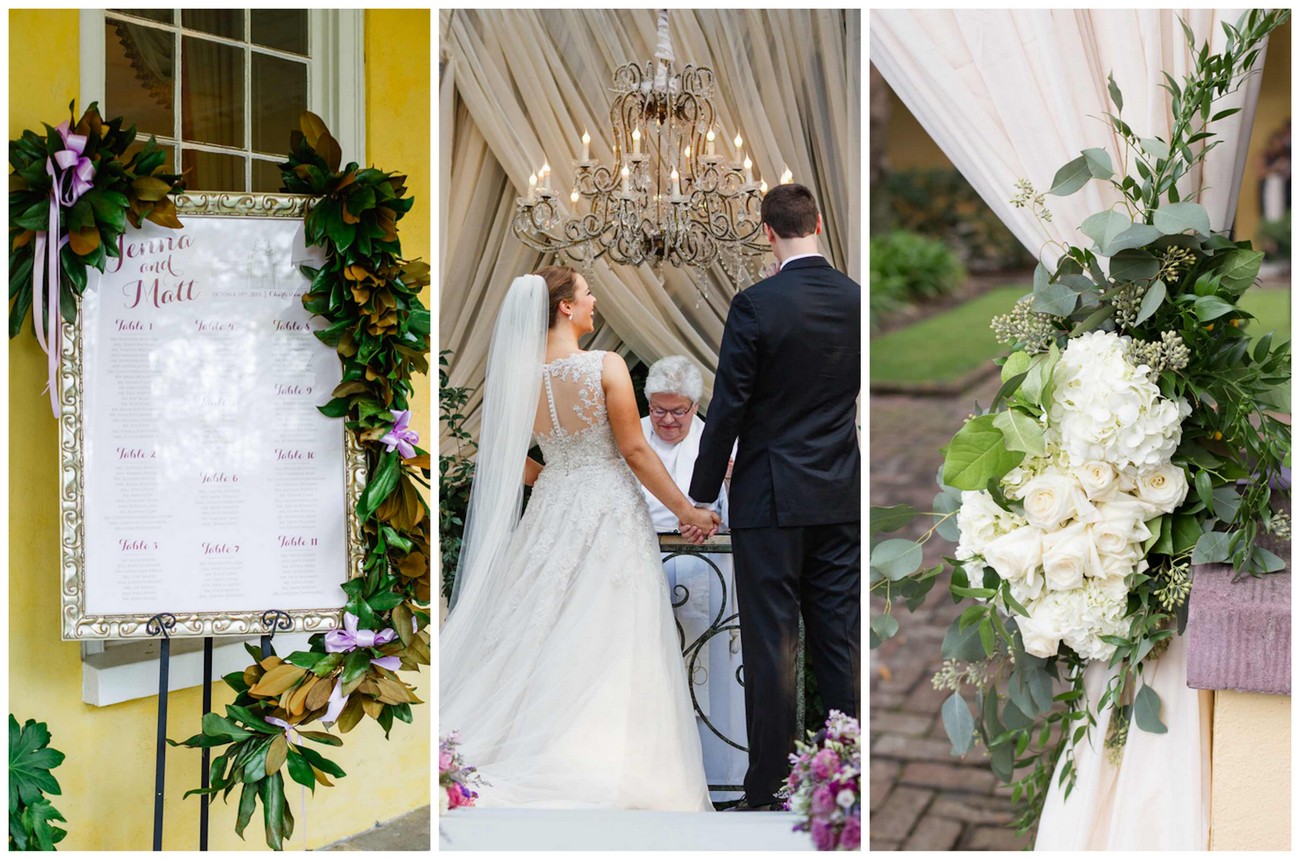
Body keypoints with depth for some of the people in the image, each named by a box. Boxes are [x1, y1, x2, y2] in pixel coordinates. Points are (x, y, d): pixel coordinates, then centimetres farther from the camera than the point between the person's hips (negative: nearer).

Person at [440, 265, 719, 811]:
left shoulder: (520, 375, 0)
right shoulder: (606, 366, -14)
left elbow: (508, 459, 7)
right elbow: (634, 450, -12)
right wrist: (686, 509, -3)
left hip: (552, 506, 5)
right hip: (609, 505, -5)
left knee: (545, 630, 14)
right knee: (606, 639, 1)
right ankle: (600, 770, 5)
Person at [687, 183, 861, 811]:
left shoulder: (754, 305, -13)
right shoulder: (856, 300, 3)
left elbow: (728, 408, -12)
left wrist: (702, 494, -4)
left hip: (772, 498, -5)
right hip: (842, 496, 5)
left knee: (771, 644, 2)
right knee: (840, 640, 11)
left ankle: (769, 791, 10)